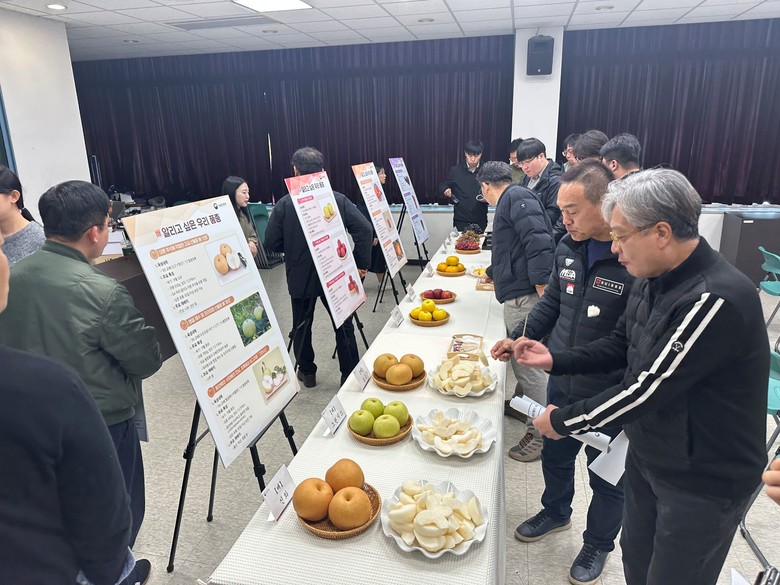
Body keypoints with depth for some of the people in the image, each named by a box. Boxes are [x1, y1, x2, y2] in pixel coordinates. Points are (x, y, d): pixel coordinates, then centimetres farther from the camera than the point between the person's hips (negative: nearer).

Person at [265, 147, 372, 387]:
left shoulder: (284, 204, -10)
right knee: (344, 327, 14)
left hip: (300, 279, 0)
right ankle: (350, 375, 20)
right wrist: (360, 264, -8)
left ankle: (307, 372, 33)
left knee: (302, 327, 19)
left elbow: (271, 243, -8)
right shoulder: (338, 199, -7)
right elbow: (364, 229, -16)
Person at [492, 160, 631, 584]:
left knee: (606, 477, 19)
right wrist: (520, 338, 1)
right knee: (555, 455, 26)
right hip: (561, 383, 6)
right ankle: (556, 513, 55)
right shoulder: (568, 247, -4)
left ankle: (598, 545, 46)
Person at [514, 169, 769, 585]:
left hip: (705, 481, -7)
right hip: (646, 455, 7)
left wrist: (562, 420, -17)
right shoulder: (651, 279, -4)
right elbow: (621, 344, 10)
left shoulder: (717, 300, -31)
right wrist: (554, 360, -3)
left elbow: (644, 390, -29)